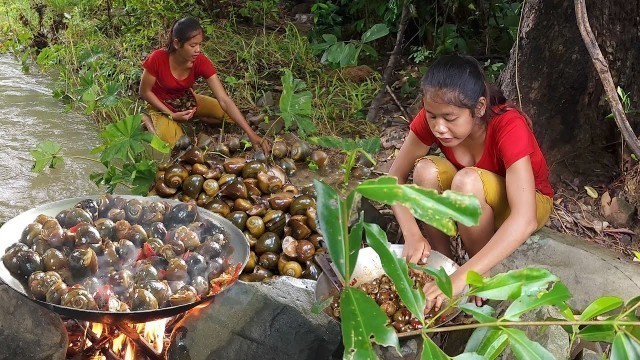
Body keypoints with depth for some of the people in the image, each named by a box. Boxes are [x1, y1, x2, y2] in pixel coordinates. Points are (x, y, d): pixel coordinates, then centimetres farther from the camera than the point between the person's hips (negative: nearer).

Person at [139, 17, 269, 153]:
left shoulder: (201, 62, -25)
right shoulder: (158, 59, -32)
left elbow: (224, 100, -29)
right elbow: (145, 92, -16)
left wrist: (251, 134, -37)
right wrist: (172, 114, -23)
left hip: (186, 100, 4)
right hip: (161, 106, -4)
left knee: (229, 115, -10)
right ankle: (150, 120, 0)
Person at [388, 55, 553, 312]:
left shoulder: (509, 127, -35)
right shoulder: (431, 119, -23)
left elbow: (525, 219, -44)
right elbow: (395, 176, -16)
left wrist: (460, 277, -54)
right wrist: (412, 235, -36)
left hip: (522, 203, -3)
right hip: (469, 206, 4)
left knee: (467, 181, -36)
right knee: (426, 171, -28)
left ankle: (481, 278, -15)